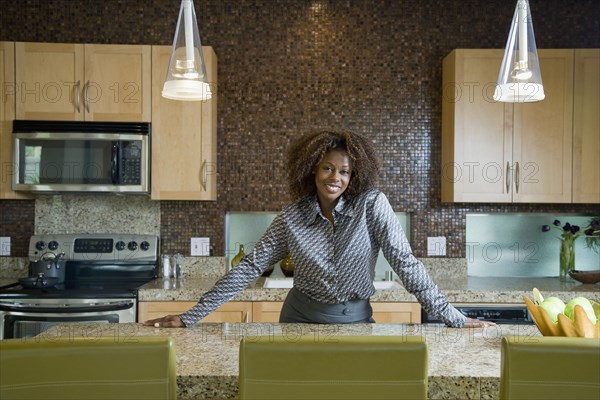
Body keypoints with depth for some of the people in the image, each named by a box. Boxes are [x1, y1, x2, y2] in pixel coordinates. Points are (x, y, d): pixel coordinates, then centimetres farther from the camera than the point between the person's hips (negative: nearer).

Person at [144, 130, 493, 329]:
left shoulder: (373, 205, -11)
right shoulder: (291, 218, -6)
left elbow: (406, 262, -11)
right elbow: (250, 268, -5)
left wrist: (455, 319, -14)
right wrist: (191, 317, -8)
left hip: (355, 321, -1)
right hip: (301, 319, 2)